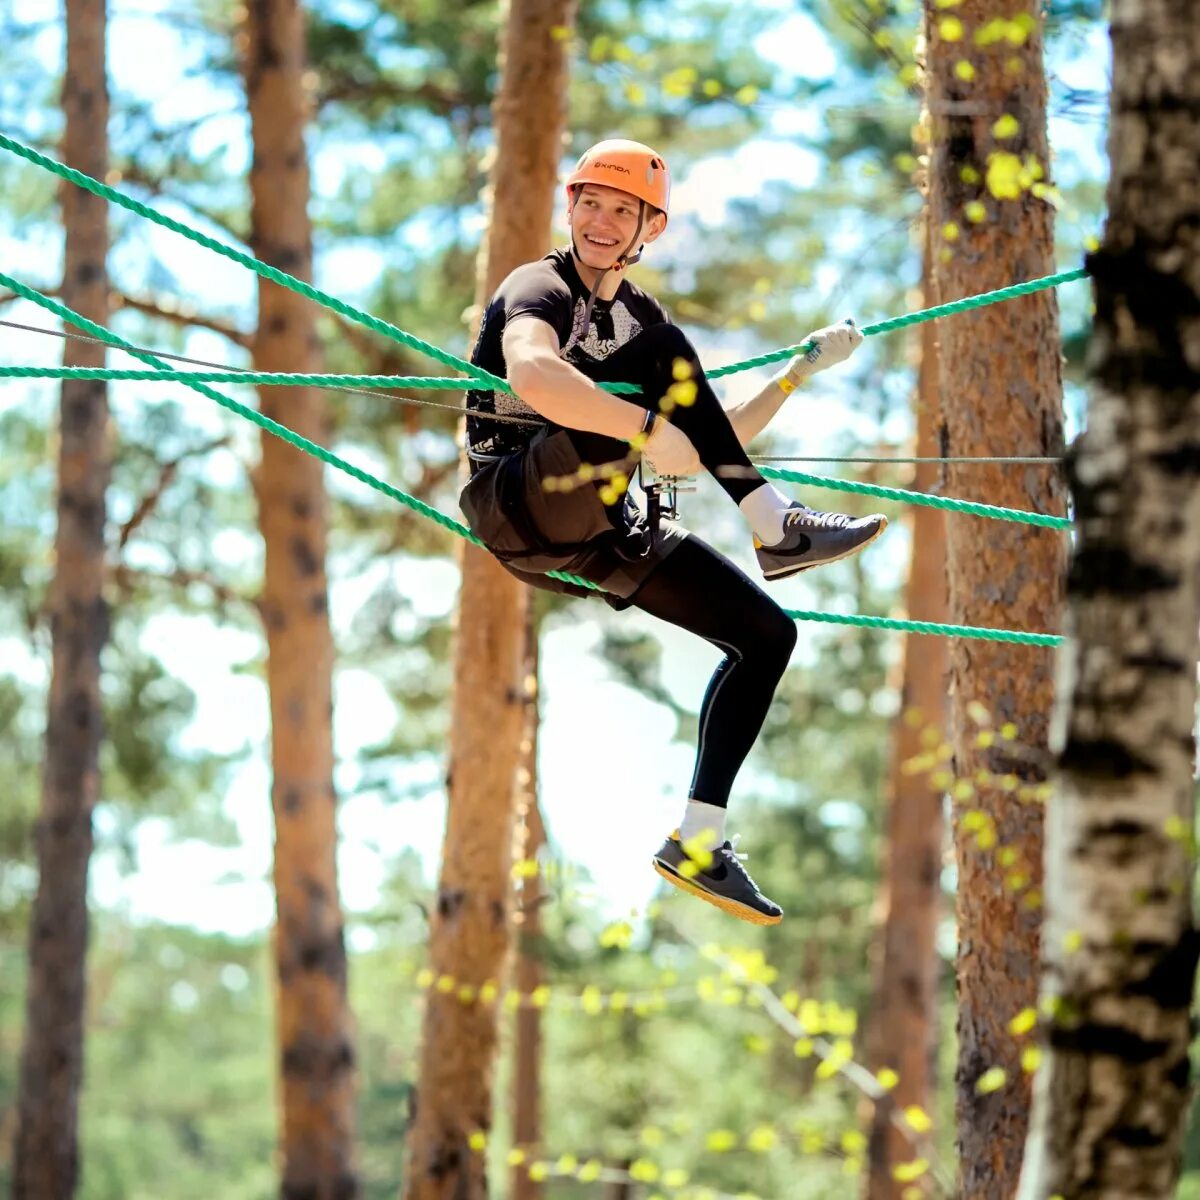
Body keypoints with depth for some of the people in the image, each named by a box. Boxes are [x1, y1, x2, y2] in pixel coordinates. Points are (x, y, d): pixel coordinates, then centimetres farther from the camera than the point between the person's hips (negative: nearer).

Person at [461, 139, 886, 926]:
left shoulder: (640, 318, 16)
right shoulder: (541, 289, -8)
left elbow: (719, 441, 19)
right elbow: (531, 373, -33)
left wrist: (803, 368, 13)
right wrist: (649, 429, -37)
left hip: (595, 534, 8)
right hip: (516, 503, -8)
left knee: (768, 636, 2)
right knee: (658, 360, -25)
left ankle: (698, 843, 2)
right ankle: (778, 531, -25)